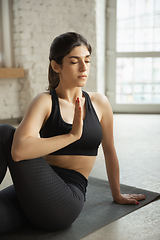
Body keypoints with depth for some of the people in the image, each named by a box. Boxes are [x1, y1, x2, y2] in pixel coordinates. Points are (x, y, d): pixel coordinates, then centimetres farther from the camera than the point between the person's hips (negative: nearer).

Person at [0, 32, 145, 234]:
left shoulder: (99, 103, 4)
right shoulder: (45, 102, -5)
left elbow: (109, 151, 16)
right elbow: (19, 150, -22)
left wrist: (117, 195, 25)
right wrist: (72, 135, -20)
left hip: (67, 200, 0)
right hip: (37, 191, 1)